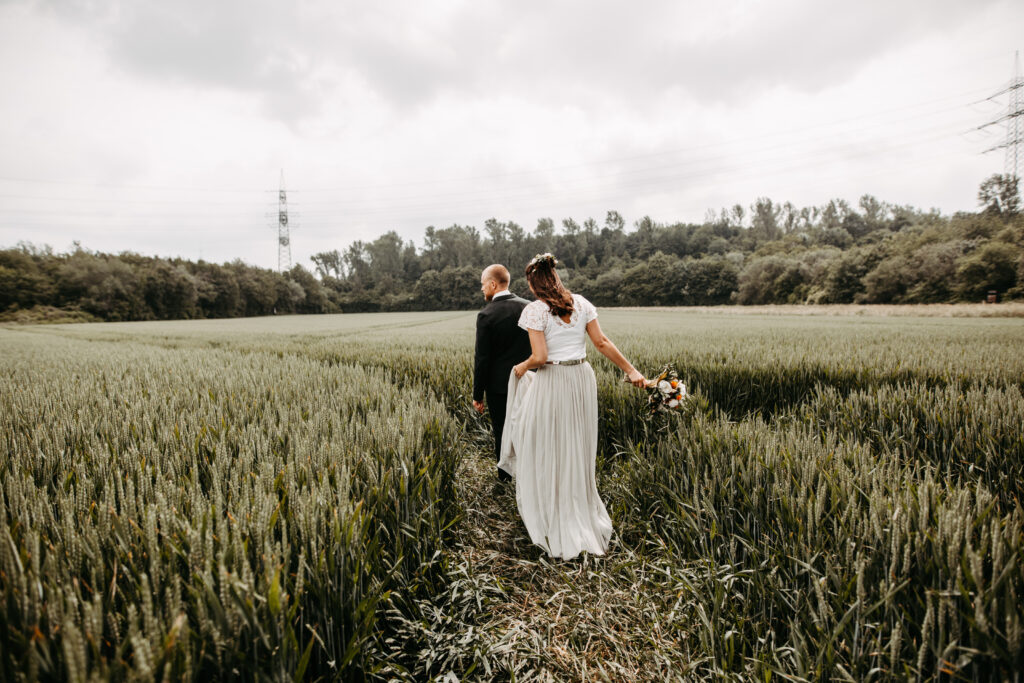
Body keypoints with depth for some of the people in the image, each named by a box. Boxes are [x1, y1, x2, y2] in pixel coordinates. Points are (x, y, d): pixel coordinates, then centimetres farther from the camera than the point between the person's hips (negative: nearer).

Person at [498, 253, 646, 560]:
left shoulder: (535, 310, -13)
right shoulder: (581, 303, 3)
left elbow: (539, 356, -19)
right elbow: (602, 342, 0)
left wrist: (521, 368, 1)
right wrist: (631, 370, 6)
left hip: (552, 385, -5)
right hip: (582, 379, 6)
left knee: (549, 450, 11)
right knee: (578, 449, 20)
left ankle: (554, 518, 25)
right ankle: (583, 513, 36)